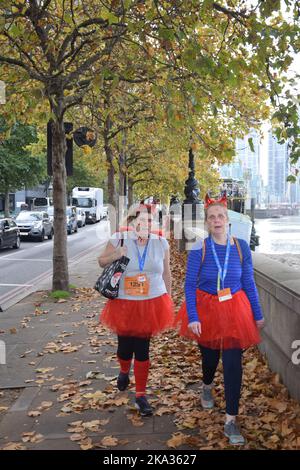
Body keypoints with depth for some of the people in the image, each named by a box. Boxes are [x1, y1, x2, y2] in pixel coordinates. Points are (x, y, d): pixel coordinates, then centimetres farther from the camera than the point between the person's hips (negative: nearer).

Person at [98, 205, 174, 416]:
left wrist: (167, 300, 10)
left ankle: (141, 395, 18)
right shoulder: (119, 239, -7)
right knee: (125, 346, 11)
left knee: (142, 349, 4)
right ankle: (124, 371, 48)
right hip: (124, 304, 0)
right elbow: (101, 262, 4)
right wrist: (115, 255, -18)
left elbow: (166, 274, 8)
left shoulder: (161, 243, -2)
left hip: (151, 304, 0)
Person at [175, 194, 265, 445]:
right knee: (210, 356, 17)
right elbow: (190, 284, -8)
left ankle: (231, 421, 7)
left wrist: (258, 314, 6)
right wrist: (192, 317, -15)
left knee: (233, 363, -3)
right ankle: (207, 387, 53)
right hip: (206, 309, 0)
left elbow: (249, 282, 2)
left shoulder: (241, 247, -6)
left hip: (234, 311, 1)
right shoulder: (199, 249, -11)